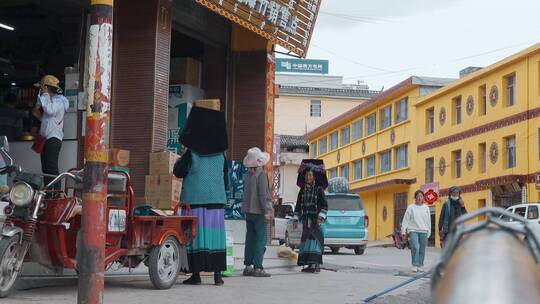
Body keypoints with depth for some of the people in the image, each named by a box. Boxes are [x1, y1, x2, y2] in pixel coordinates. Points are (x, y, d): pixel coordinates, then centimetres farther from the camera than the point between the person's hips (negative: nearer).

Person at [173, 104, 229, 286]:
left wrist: (181, 158, 18)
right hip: (216, 199, 3)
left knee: (196, 232, 0)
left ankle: (196, 273, 0)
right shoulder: (220, 156, 5)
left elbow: (178, 172, 3)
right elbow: (226, 180, 11)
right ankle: (217, 274, 5)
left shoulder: (191, 154, -6)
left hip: (194, 199, -3)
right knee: (215, 233, 6)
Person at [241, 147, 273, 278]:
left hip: (248, 211, 7)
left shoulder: (247, 175, 9)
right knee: (260, 239, -3)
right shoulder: (261, 174, -13)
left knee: (250, 238, 12)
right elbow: (262, 194, -17)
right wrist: (267, 211, -13)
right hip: (259, 211, -7)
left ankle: (248, 266, 16)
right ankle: (257, 268, -5)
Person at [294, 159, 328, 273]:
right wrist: (296, 219, 10)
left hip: (315, 220, -5)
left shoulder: (319, 189, -2)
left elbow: (325, 205, -5)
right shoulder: (302, 190, 12)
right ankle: (310, 264, 10)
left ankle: (315, 264, -14)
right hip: (306, 220, 5)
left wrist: (320, 217, -16)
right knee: (306, 239, 5)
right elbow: (298, 206, 16)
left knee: (315, 238, -11)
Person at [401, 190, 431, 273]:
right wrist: (403, 231, -6)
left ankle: (420, 266, 13)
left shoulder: (426, 208, 11)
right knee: (415, 247, -15)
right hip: (413, 231, -3)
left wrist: (428, 233, 9)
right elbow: (406, 220, 0)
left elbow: (428, 221, 13)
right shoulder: (411, 207, 3)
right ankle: (415, 265, -9)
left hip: (423, 232, 3)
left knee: (422, 250, 4)